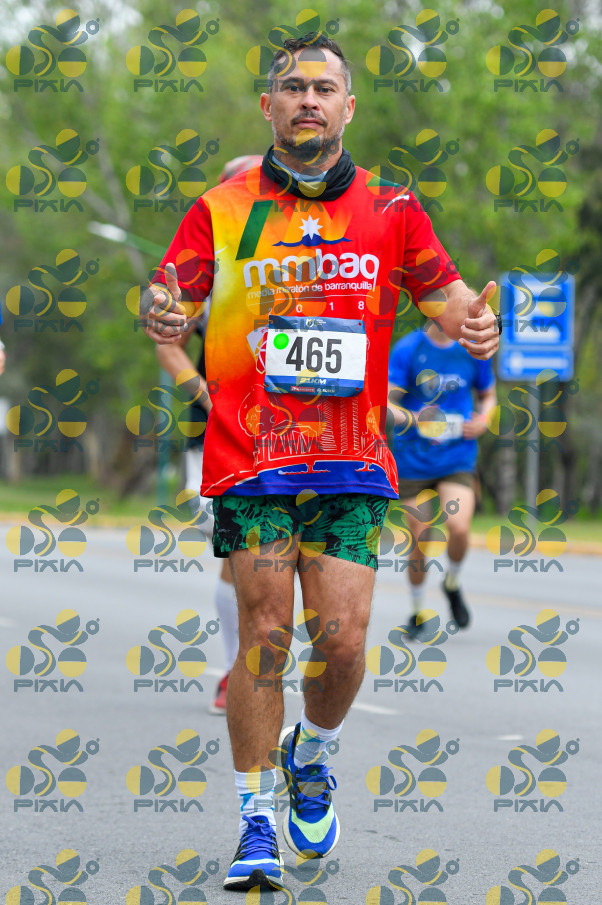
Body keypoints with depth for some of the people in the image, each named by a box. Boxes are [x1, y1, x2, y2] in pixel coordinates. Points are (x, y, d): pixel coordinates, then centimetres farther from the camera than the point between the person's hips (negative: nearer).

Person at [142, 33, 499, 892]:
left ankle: (312, 757, 26)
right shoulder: (221, 209, 5)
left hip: (353, 462, 1)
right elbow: (171, 289, -2)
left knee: (343, 637, -5)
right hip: (249, 457, -1)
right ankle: (258, 820, 4)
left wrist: (473, 322, -17)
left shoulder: (389, 208, 8)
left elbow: (446, 292, 6)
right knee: (263, 634, -7)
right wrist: (162, 314, -26)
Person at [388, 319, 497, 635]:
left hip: (458, 458, 1)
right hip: (413, 462, -1)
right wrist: (412, 418, -29)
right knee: (419, 543, 1)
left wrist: (483, 421, -3)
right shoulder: (408, 349, -6)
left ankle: (452, 584, 11)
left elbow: (488, 395, 19)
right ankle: (418, 612, 24)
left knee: (459, 528, -20)